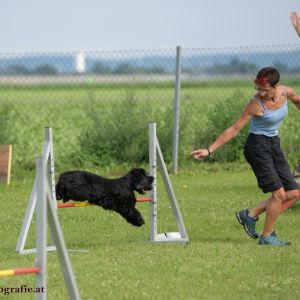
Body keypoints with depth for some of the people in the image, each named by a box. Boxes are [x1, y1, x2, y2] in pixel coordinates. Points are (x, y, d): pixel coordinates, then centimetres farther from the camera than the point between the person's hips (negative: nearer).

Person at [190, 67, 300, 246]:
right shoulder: (256, 104, -21)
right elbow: (234, 130, -17)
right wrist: (209, 150, -20)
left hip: (274, 144, 7)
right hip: (258, 146, -7)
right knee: (279, 193, -12)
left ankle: (250, 215, 15)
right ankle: (267, 236, 3)